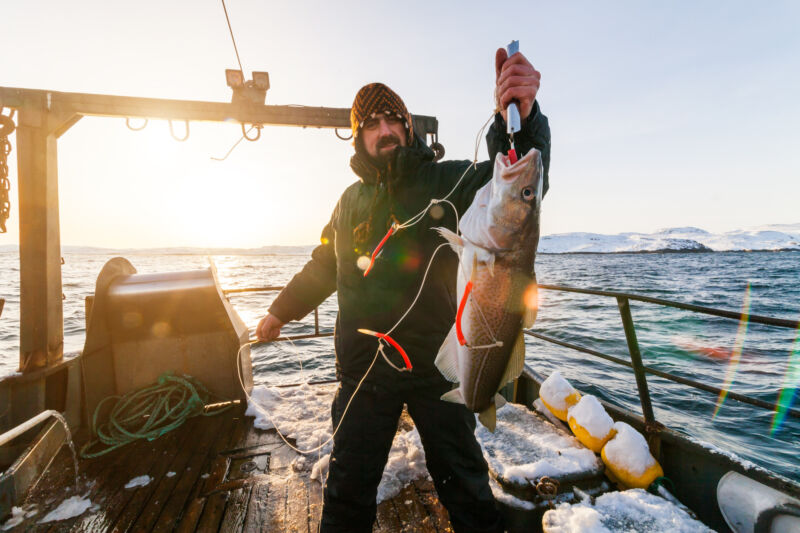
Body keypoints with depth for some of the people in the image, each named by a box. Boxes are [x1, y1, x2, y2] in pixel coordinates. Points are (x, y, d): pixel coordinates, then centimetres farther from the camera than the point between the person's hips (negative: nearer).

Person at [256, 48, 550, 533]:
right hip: (364, 369, 4)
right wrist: (280, 312, 25)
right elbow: (323, 266, 19)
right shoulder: (352, 200, 8)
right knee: (348, 491, 19)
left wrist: (521, 119, -42)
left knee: (464, 485, 18)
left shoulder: (445, 180, -5)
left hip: (438, 364, -3)